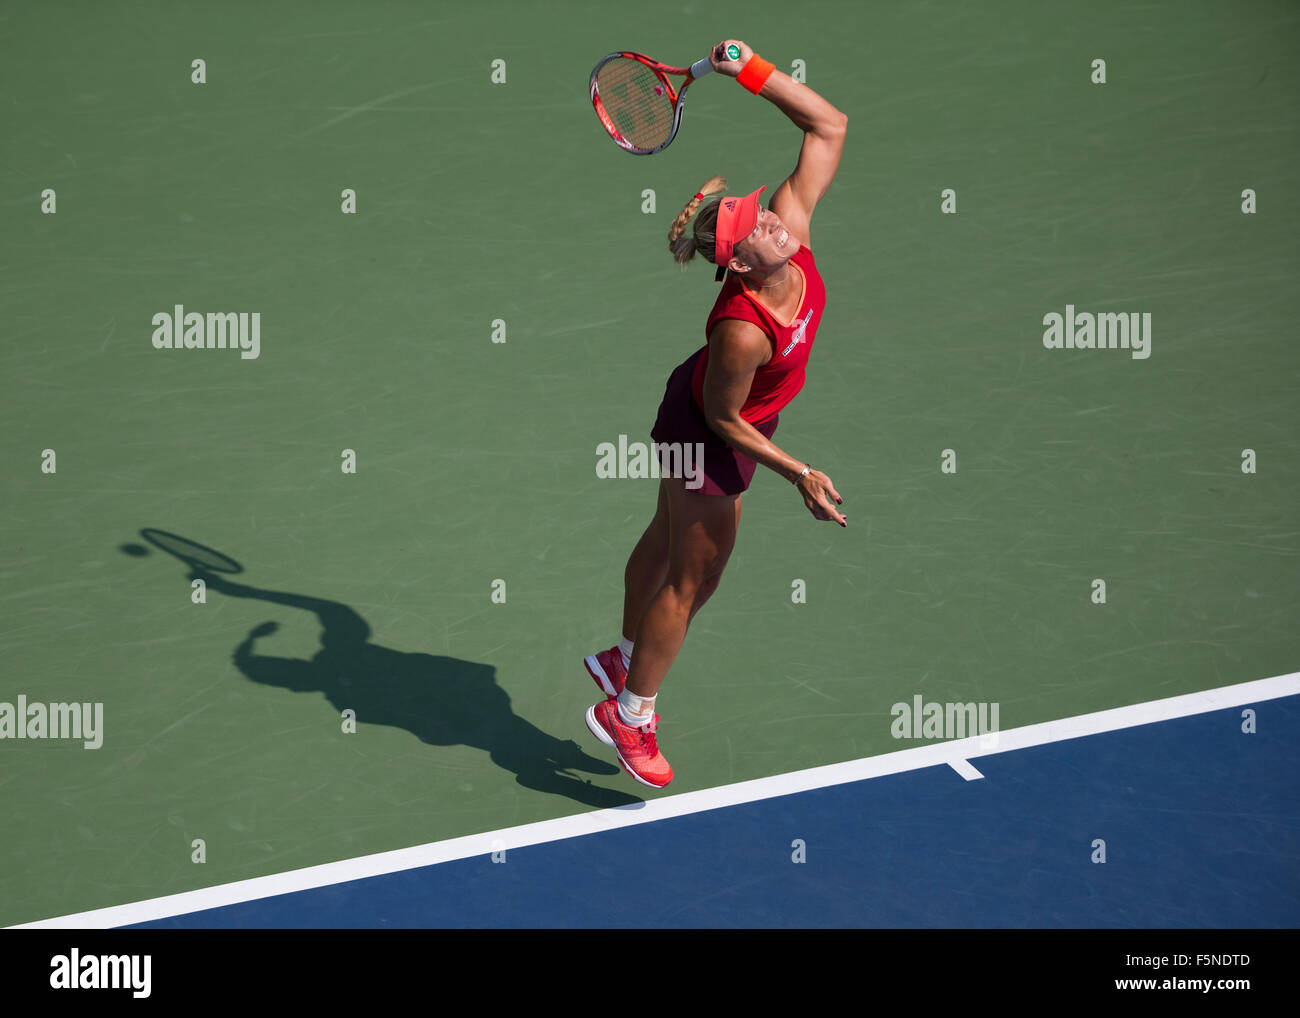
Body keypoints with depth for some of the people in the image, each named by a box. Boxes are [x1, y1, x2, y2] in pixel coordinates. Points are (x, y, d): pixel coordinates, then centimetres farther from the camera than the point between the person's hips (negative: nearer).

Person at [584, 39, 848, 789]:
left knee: (670, 542, 26)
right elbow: (724, 420, -25)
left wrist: (754, 72, -29)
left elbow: (830, 126, -19)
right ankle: (630, 714, 24)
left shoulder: (795, 230, -24)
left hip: (712, 422, 8)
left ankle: (627, 659, 48)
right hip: (708, 442, -8)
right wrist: (800, 473, -22)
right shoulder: (743, 331, -41)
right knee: (694, 574, 7)